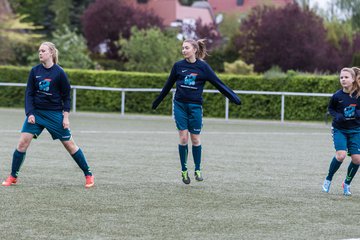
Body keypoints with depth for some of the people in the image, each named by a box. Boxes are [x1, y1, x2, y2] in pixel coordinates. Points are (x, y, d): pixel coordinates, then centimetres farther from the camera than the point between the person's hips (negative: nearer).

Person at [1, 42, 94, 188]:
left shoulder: (59, 73, -8)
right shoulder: (35, 71, 0)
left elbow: (66, 96, -1)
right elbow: (29, 93, 2)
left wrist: (65, 117, -6)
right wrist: (30, 114, -10)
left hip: (55, 114, -3)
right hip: (36, 112, 3)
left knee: (69, 144, 2)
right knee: (23, 142, -9)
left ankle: (88, 175, 14)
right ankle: (13, 177, 2)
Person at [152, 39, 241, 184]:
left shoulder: (203, 67, -2)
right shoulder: (178, 66, 3)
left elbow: (218, 84, -1)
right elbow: (168, 85, 15)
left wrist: (234, 98, -6)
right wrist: (157, 102, 24)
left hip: (195, 106, -1)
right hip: (180, 105, 1)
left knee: (195, 139, 2)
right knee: (183, 137, -3)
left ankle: (197, 170, 16)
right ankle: (184, 170, 8)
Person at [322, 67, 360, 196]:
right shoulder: (337, 96, -12)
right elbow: (330, 108, 6)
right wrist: (337, 116, -14)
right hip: (339, 129, -2)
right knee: (341, 155, -20)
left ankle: (347, 183, 19)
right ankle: (328, 180, 4)